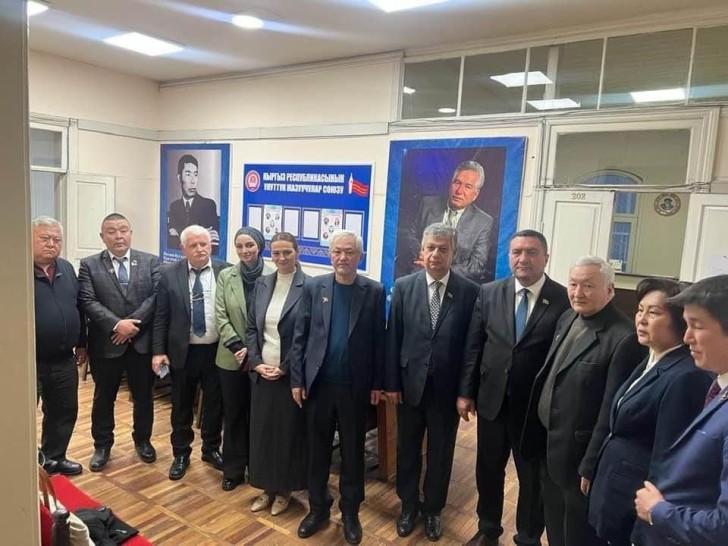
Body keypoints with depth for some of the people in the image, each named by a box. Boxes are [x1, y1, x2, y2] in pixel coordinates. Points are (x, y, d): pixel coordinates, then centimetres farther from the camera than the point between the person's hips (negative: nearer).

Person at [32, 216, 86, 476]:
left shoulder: (67, 269, 8)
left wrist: (81, 343, 16)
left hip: (64, 360, 6)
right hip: (30, 361, -6)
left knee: (64, 411, 17)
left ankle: (54, 458, 36)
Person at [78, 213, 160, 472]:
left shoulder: (151, 262, 1)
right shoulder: (89, 265, 0)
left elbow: (157, 296, -8)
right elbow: (88, 302, -9)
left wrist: (133, 323, -17)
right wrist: (117, 324, -20)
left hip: (143, 342, 1)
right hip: (106, 344, 0)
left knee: (143, 396, 14)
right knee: (103, 398, 14)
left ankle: (143, 440, 34)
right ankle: (102, 446, 31)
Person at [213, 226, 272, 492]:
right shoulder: (225, 276, 1)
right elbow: (221, 317, -2)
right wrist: (239, 347, -12)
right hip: (232, 357, 2)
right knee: (233, 414, 12)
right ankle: (233, 470, 25)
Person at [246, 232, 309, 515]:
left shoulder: (309, 287, -10)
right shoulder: (262, 283, 6)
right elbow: (251, 327, 8)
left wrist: (284, 368, -13)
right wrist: (256, 362, -4)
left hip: (291, 373, -5)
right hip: (262, 371, 5)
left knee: (289, 432, 8)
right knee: (262, 430, 13)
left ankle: (284, 489, 28)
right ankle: (267, 488, 31)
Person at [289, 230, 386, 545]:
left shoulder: (374, 292, -3)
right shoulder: (313, 287, 0)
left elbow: (378, 340, 0)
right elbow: (299, 336, 1)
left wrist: (377, 383, -1)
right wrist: (296, 379, -3)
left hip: (355, 386, -1)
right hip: (318, 383, 1)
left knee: (353, 452, 13)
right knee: (317, 450, 14)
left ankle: (350, 511, 31)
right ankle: (318, 507, 33)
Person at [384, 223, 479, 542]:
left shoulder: (469, 292, -7)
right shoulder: (404, 286, -3)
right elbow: (393, 337, -1)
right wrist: (391, 382, -3)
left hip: (447, 388, -1)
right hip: (409, 384, 1)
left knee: (441, 453, 16)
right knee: (407, 450, 17)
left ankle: (433, 509, 38)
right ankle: (408, 506, 39)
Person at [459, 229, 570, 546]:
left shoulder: (564, 300, -12)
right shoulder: (489, 293, -1)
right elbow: (473, 346, 2)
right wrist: (466, 392, 2)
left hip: (538, 407, -3)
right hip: (492, 400, 3)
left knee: (533, 478, 16)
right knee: (488, 470, 20)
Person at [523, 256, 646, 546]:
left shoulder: (624, 337, -24)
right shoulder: (567, 318, 2)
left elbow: (611, 410, -22)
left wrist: (590, 466, -16)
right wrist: (539, 432, 12)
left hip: (578, 452, -7)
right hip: (547, 441, 7)